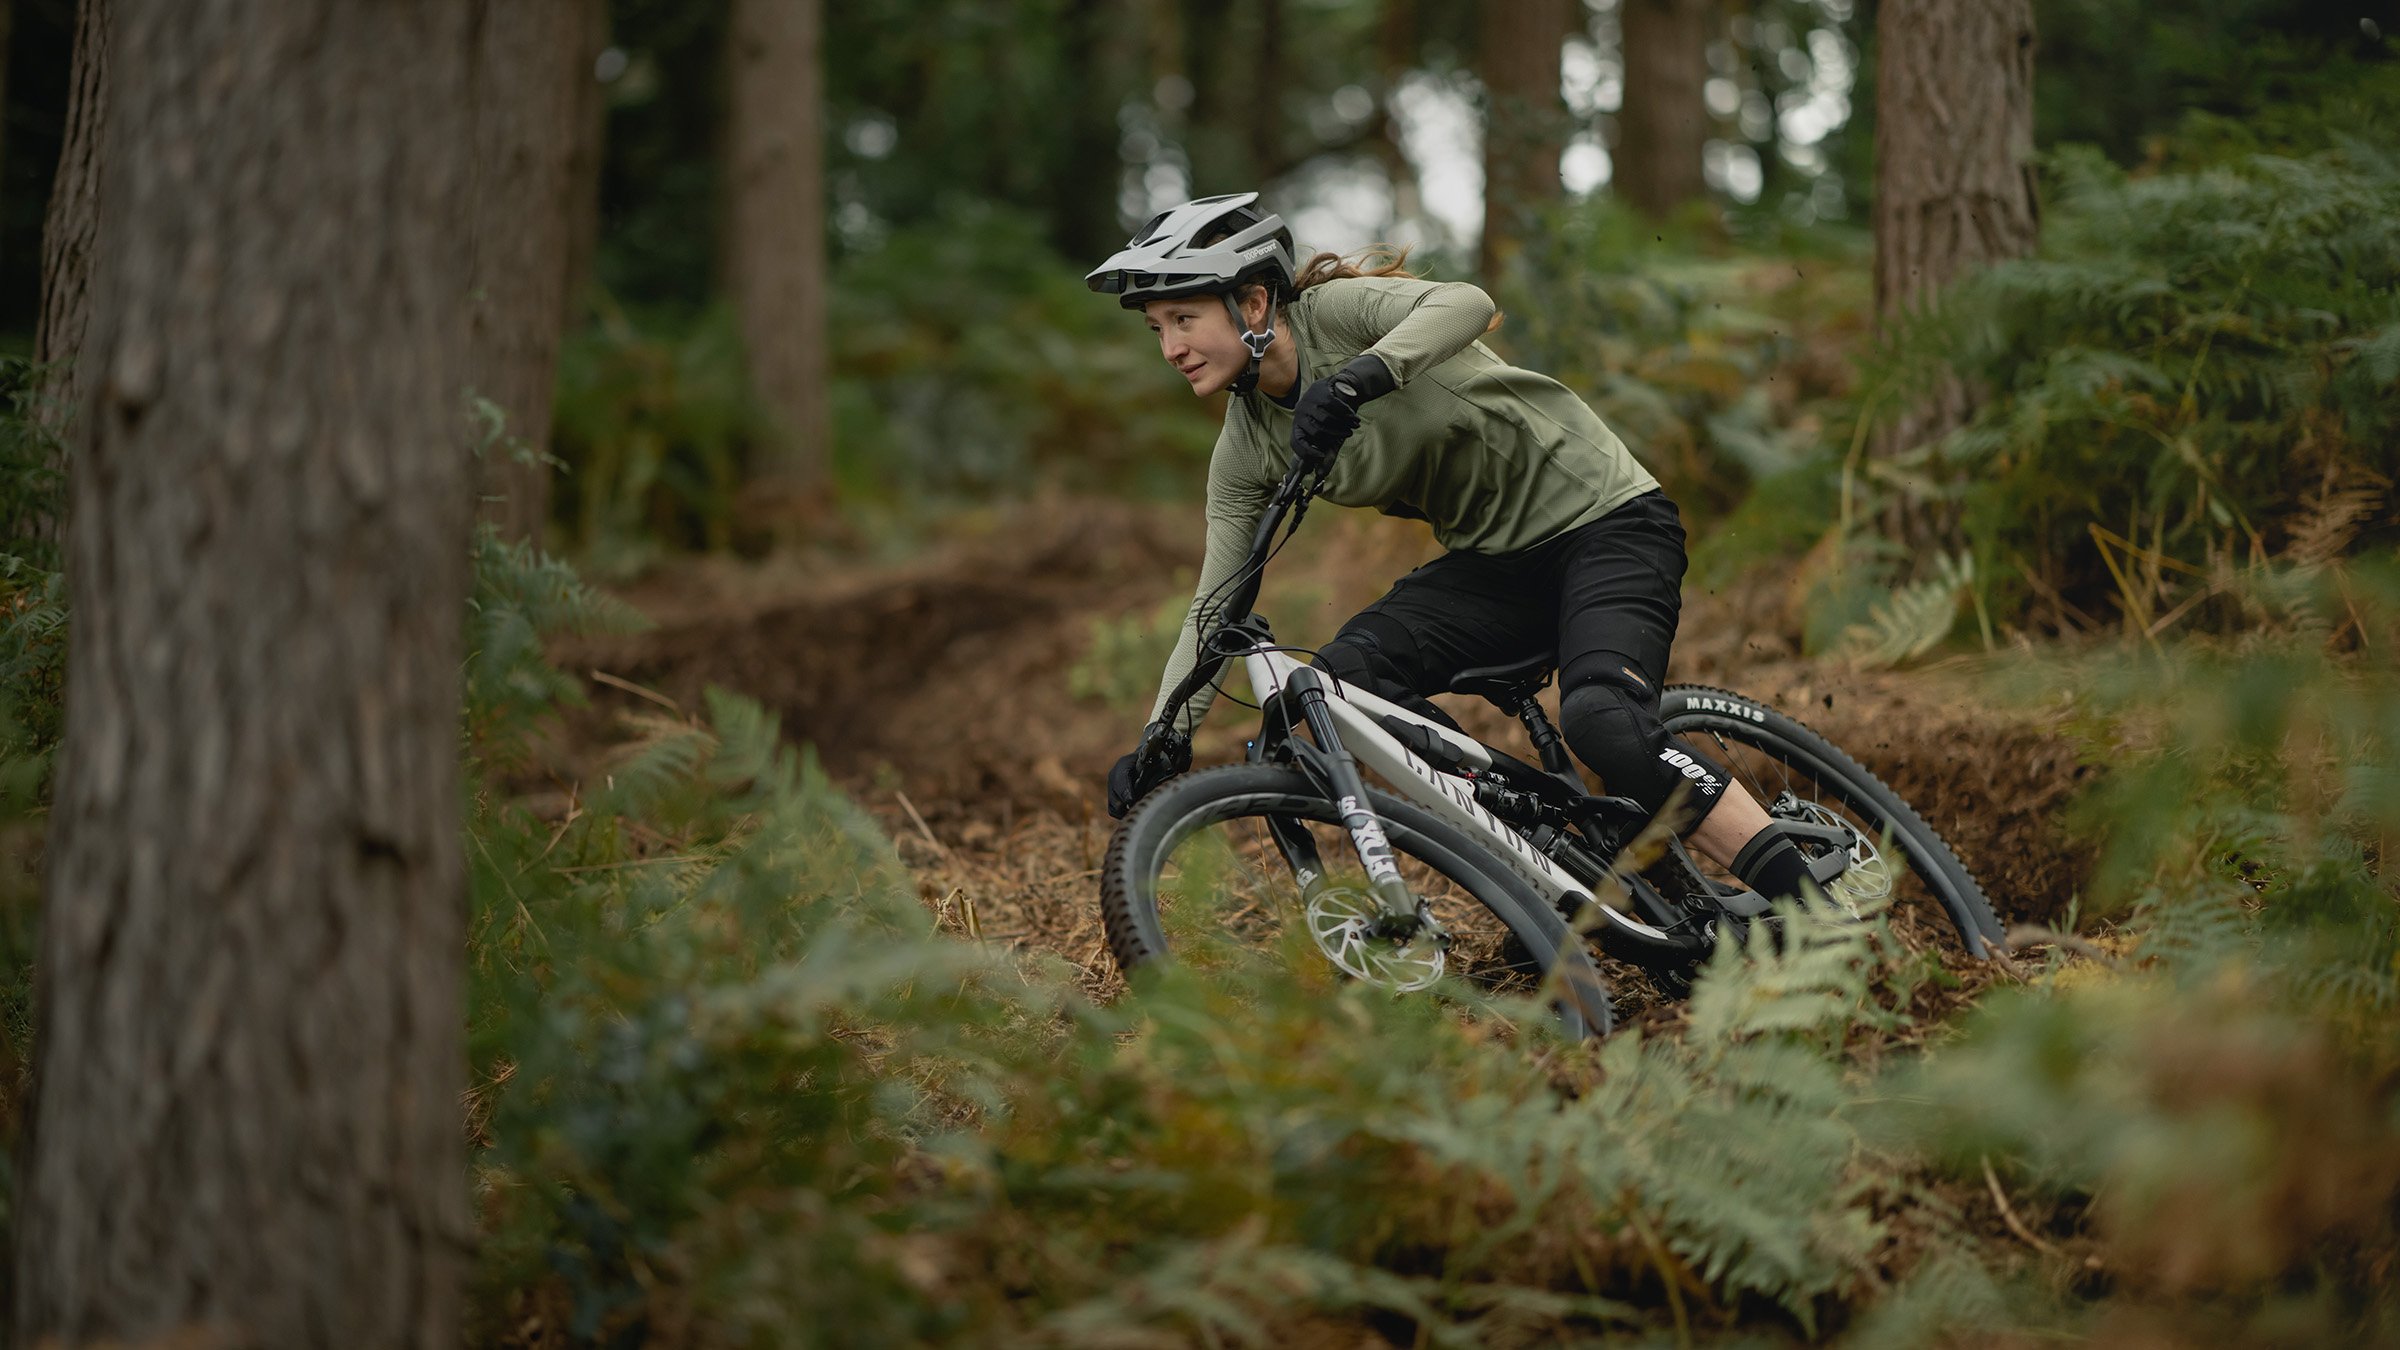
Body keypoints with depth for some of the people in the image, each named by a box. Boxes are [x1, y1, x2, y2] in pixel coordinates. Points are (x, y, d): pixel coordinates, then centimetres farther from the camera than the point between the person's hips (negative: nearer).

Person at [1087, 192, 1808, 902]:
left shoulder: (1336, 309, -16)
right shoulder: (1247, 450, 1)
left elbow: (1465, 303, -36)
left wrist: (1355, 380, -50)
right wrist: (1165, 735, -11)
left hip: (1604, 520, -7)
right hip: (1495, 561, 7)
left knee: (1601, 721, -30)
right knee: (1345, 675, -17)